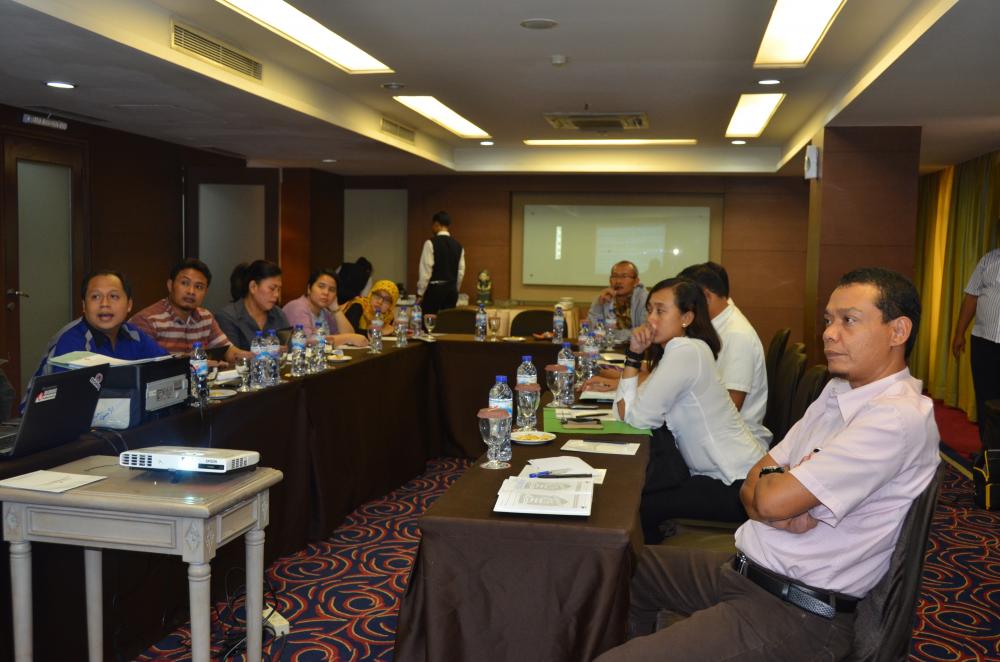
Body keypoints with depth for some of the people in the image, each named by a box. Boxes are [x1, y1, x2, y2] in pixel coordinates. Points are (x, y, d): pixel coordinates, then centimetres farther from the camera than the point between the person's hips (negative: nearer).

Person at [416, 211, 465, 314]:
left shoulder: (431, 243, -9)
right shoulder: (458, 246, 8)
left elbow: (425, 271, -11)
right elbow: (461, 272, 11)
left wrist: (420, 293, -5)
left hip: (434, 289, -6)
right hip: (451, 290, 6)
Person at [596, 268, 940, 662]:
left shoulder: (899, 415, -19)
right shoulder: (838, 391, 11)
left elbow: (773, 499, -25)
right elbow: (753, 488, 9)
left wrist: (770, 481, -2)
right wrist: (782, 497, -13)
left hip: (797, 614, -9)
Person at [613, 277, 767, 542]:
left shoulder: (686, 351, -19)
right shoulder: (678, 350, 10)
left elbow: (636, 417, -21)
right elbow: (624, 409, 3)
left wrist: (634, 356, -13)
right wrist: (634, 354, -5)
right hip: (716, 473, 9)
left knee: (640, 510, -8)